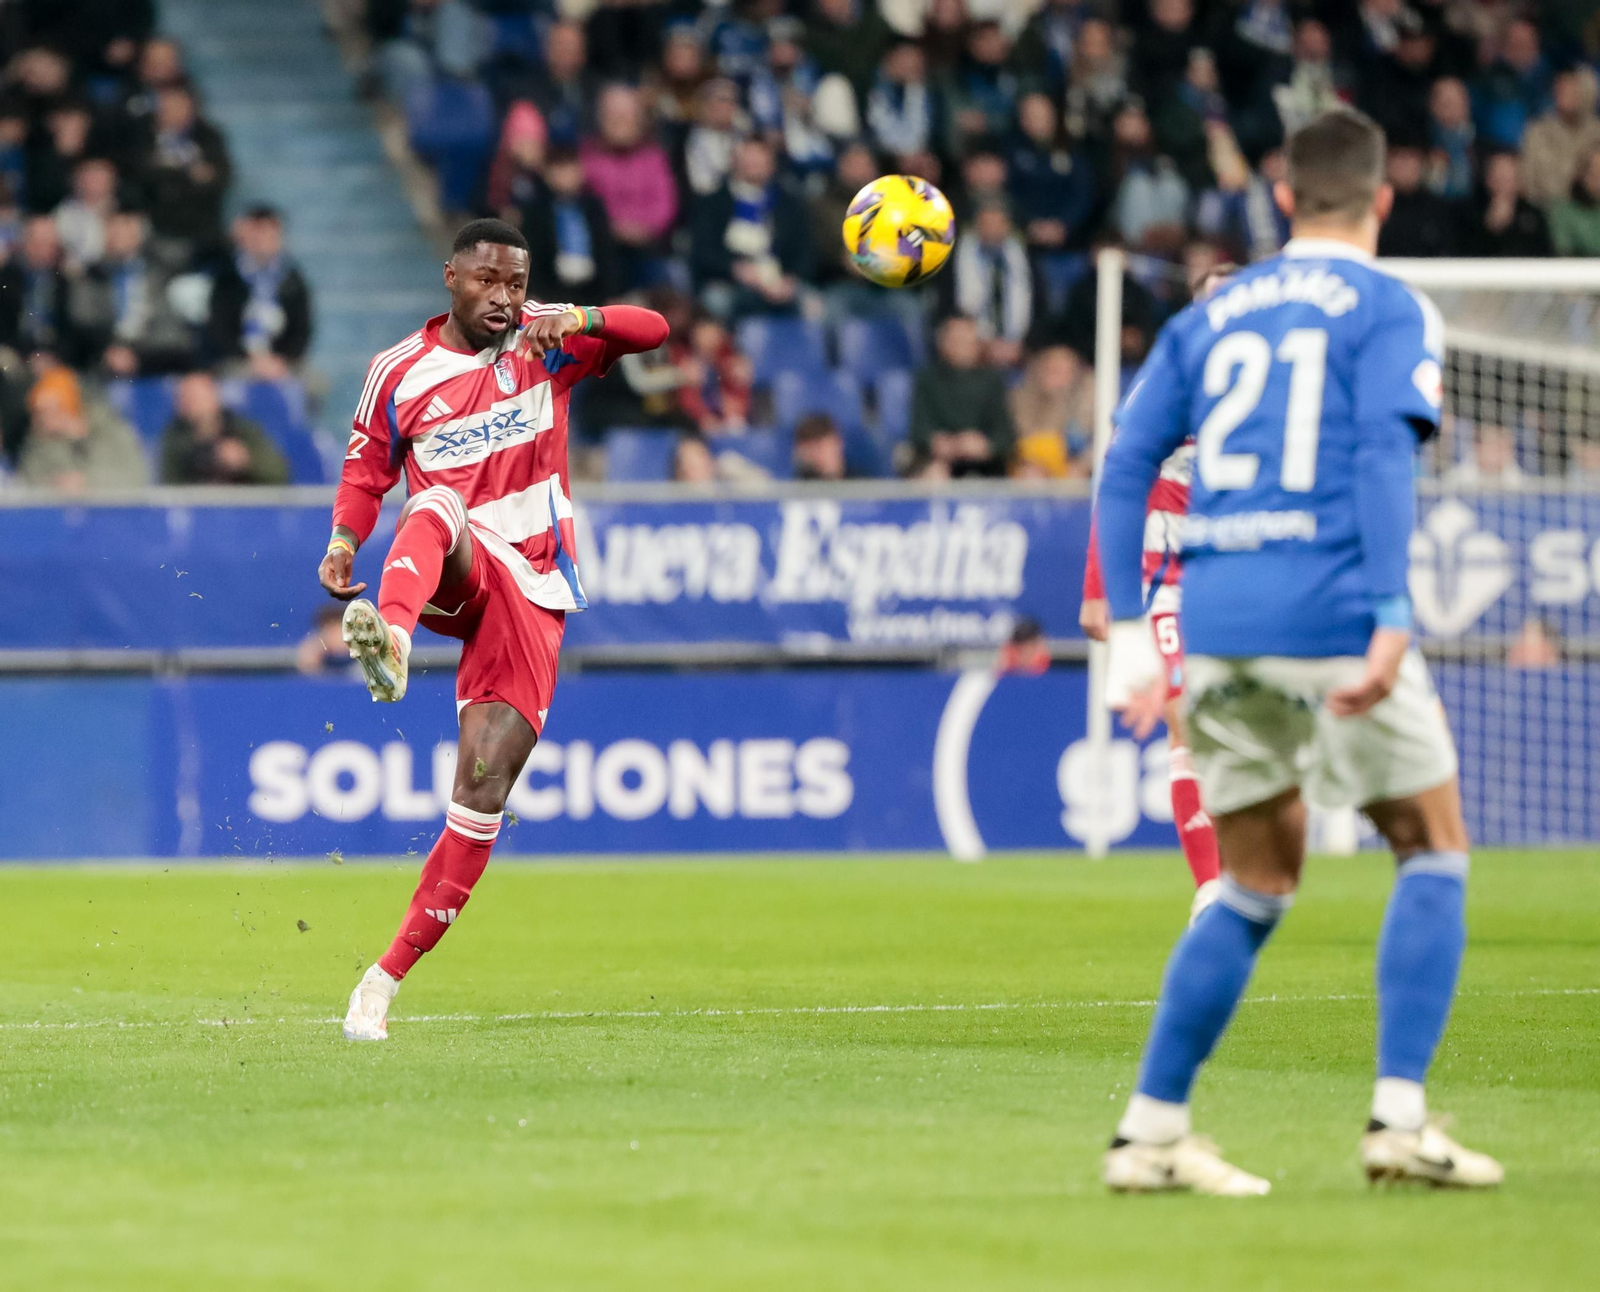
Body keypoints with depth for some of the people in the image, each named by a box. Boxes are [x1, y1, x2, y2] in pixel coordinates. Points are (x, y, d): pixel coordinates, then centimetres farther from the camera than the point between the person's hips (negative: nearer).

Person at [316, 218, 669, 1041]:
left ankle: (389, 974, -4)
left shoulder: (545, 343, 5)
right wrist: (344, 542, -4)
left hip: (533, 592, 1)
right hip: (454, 573, -1)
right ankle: (390, 640, -68)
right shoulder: (399, 372, 5)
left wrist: (580, 319, -26)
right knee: (438, 504, -36)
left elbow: (652, 331, -6)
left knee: (486, 781, -9)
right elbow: (366, 470, 15)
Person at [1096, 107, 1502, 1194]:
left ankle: (1150, 1132, 10)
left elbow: (1127, 462, 12)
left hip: (1215, 617, 5)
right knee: (1435, 854, 9)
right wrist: (1390, 622, -18)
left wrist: (1131, 632, 12)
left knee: (1254, 890, 15)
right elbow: (1385, 457, -12)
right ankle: (1399, 1118, -2)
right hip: (1330, 607, -5)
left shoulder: (1209, 315, 17)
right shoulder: (1390, 310, 2)